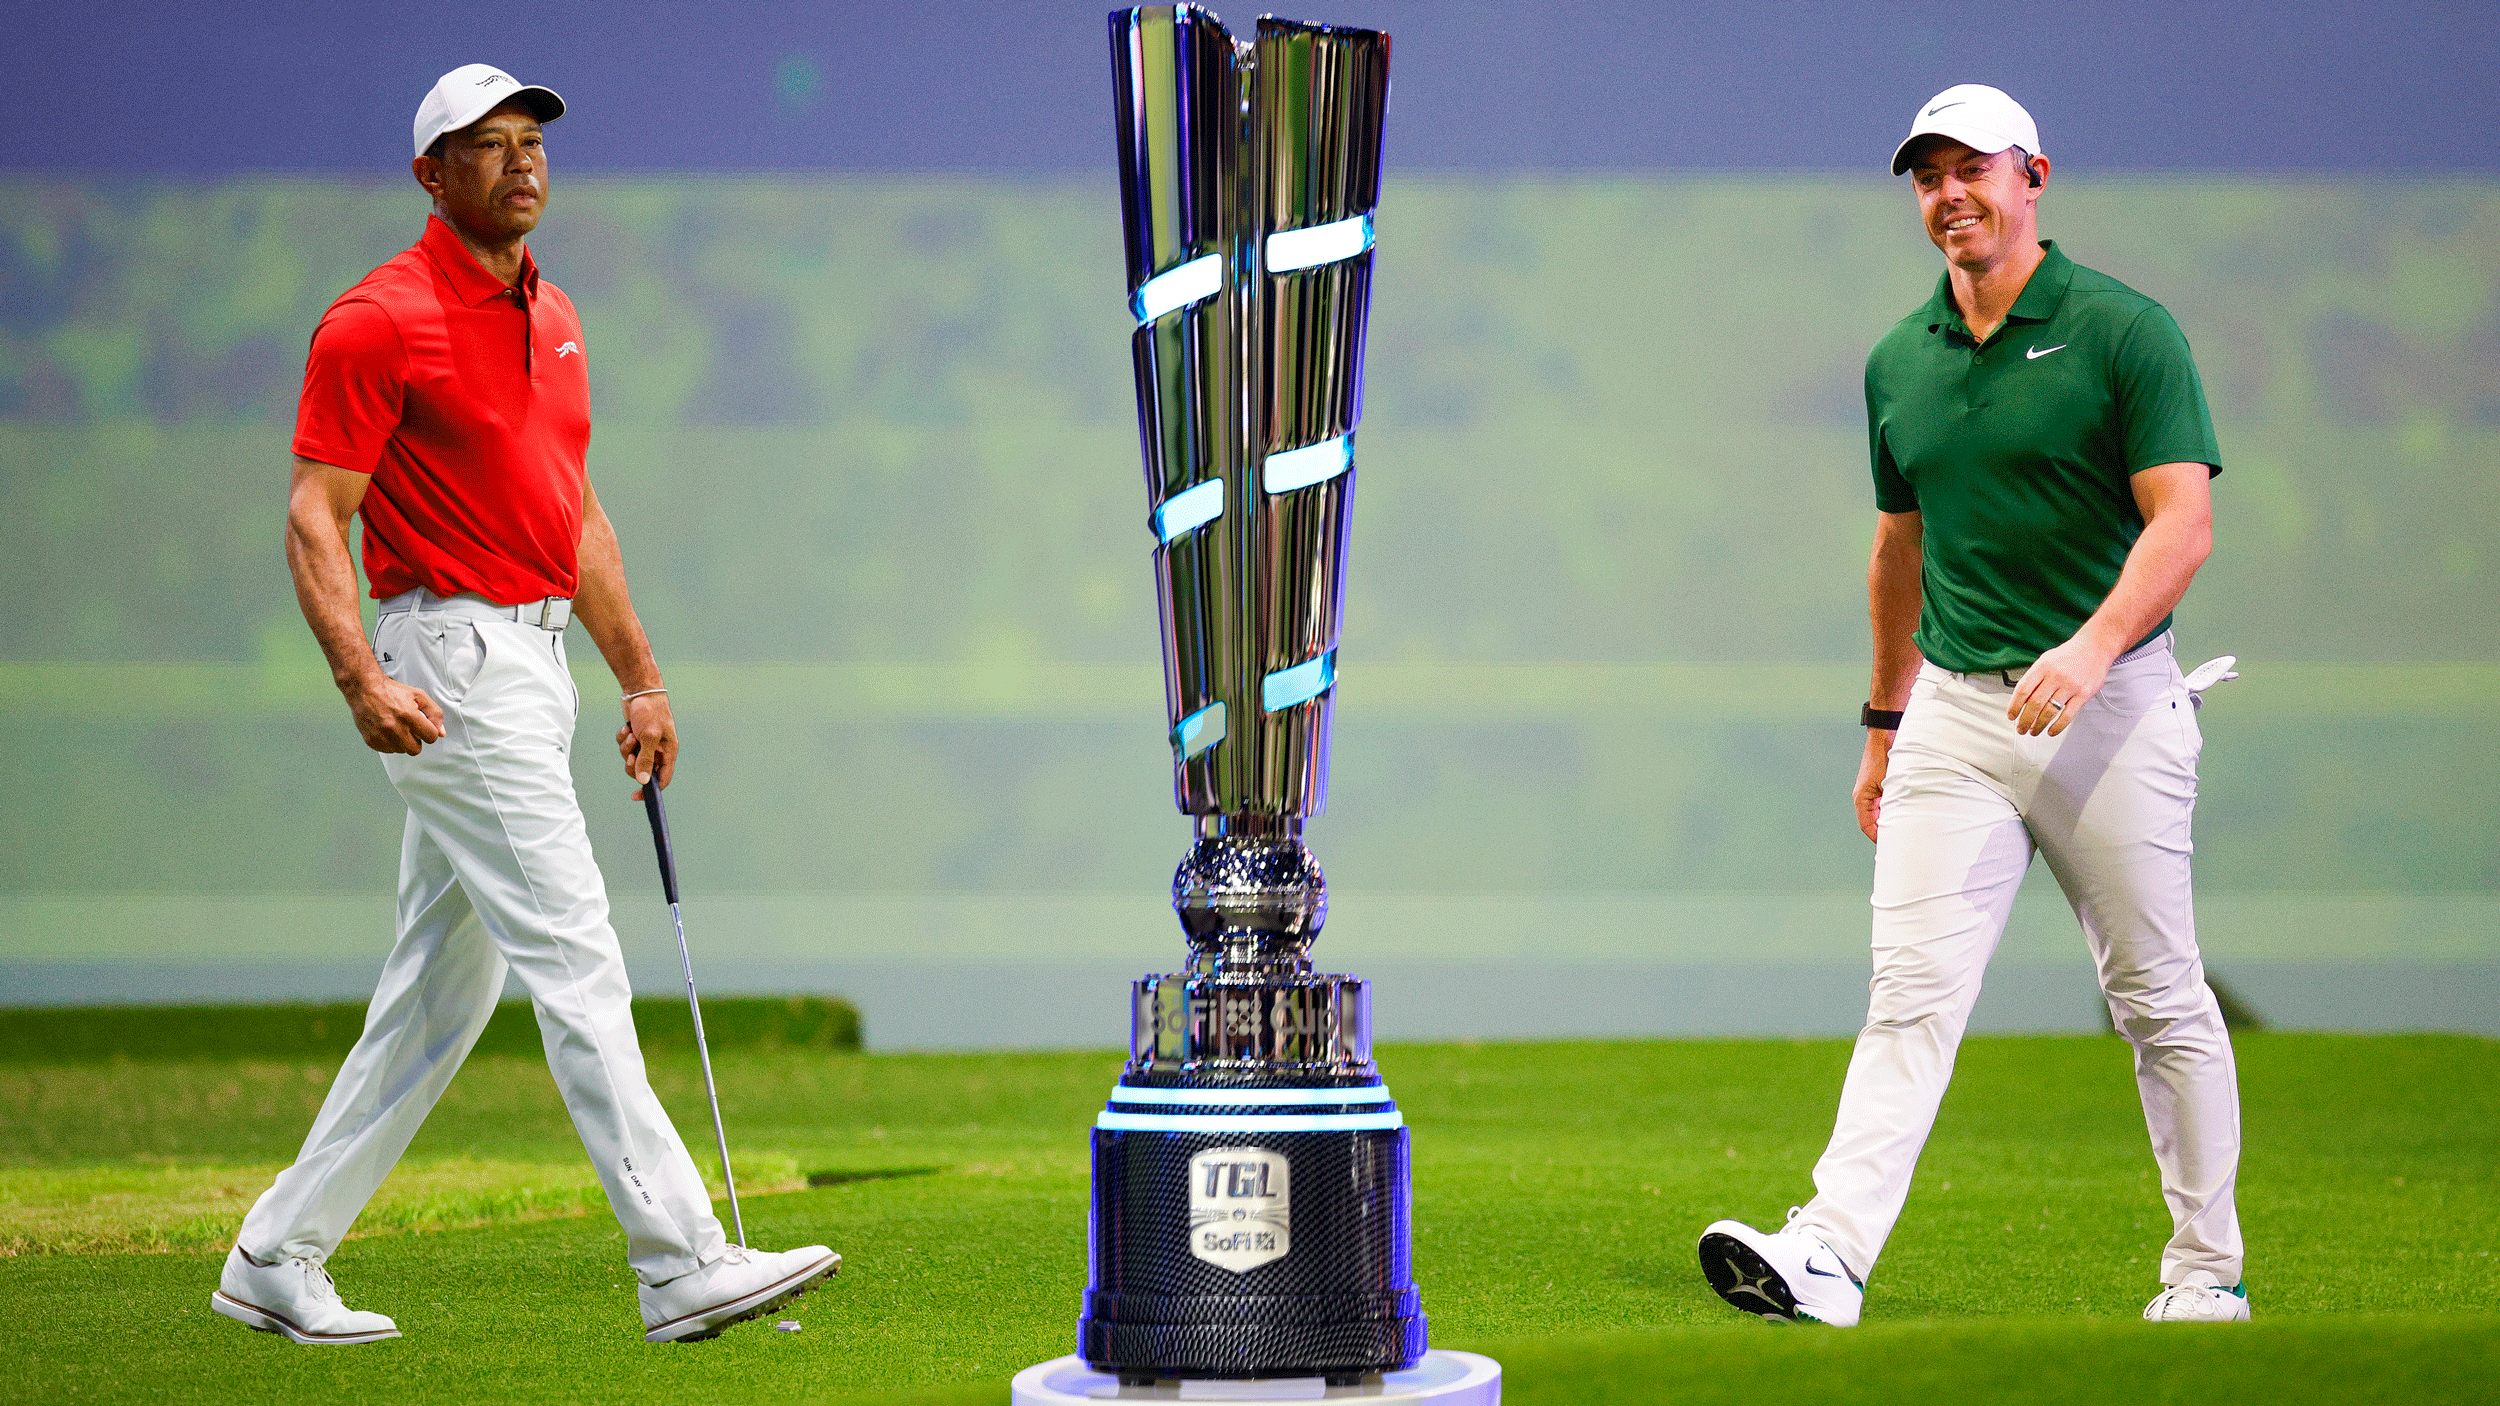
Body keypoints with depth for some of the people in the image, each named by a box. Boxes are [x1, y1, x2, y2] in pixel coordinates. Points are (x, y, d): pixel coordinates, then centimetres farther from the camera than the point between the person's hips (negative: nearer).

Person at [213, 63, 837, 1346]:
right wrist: (361, 678, -26)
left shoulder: (553, 317, 16)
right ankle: (681, 1263, -14)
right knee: (575, 959, -13)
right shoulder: (379, 321, -10)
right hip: (449, 666, -9)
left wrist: (639, 677, 19)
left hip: (533, 662, 9)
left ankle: (279, 1259, 18)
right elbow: (314, 518, -13)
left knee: (442, 988, 10)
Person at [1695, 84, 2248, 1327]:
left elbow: (2183, 521, -14)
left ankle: (2206, 1270, 16)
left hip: (2109, 707, -4)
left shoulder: (2125, 330, -6)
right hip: (1954, 709, 4)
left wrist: (2093, 645, -29)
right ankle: (1830, 1253, -20)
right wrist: (1884, 723, 24)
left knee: (2159, 1000, 4)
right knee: (1912, 989, -8)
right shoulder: (1900, 360, 12)